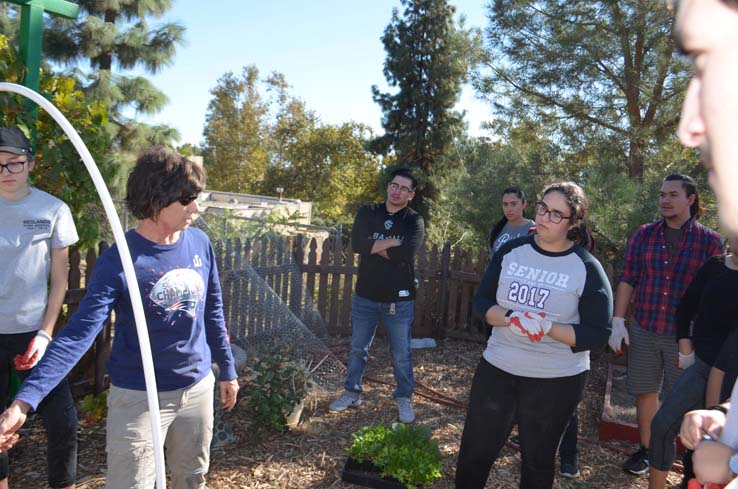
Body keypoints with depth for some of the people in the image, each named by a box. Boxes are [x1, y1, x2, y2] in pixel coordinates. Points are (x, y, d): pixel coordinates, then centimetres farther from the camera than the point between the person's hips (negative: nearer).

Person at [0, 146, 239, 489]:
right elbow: (80, 332, -23)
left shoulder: (200, 243, -4)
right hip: (139, 397, -4)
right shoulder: (118, 260, -18)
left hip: (198, 389, 5)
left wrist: (227, 371, 13)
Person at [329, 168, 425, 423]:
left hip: (399, 300, -2)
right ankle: (352, 393, 32)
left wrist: (374, 246, -12)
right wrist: (392, 242, -18)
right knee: (358, 349, 14)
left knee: (402, 354, 9)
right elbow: (357, 244, -16)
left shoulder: (414, 221, -4)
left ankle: (404, 399, 27)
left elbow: (405, 254, -22)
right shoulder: (368, 212, 2)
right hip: (366, 296, 2)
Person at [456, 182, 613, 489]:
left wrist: (548, 328, -26)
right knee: (474, 452, 11)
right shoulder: (511, 251, -1)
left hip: (557, 380, -2)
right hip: (497, 368, 3)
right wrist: (511, 318, -21)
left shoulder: (588, 269, -11)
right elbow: (481, 302, -1)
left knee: (538, 460, 18)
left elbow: (598, 335, -12)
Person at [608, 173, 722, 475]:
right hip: (643, 330, 2)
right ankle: (646, 449, 30)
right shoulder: (644, 235, 1)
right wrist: (618, 321, -4)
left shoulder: (710, 241, -4)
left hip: (686, 336, -2)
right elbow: (627, 280, 2)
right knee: (645, 392, 12)